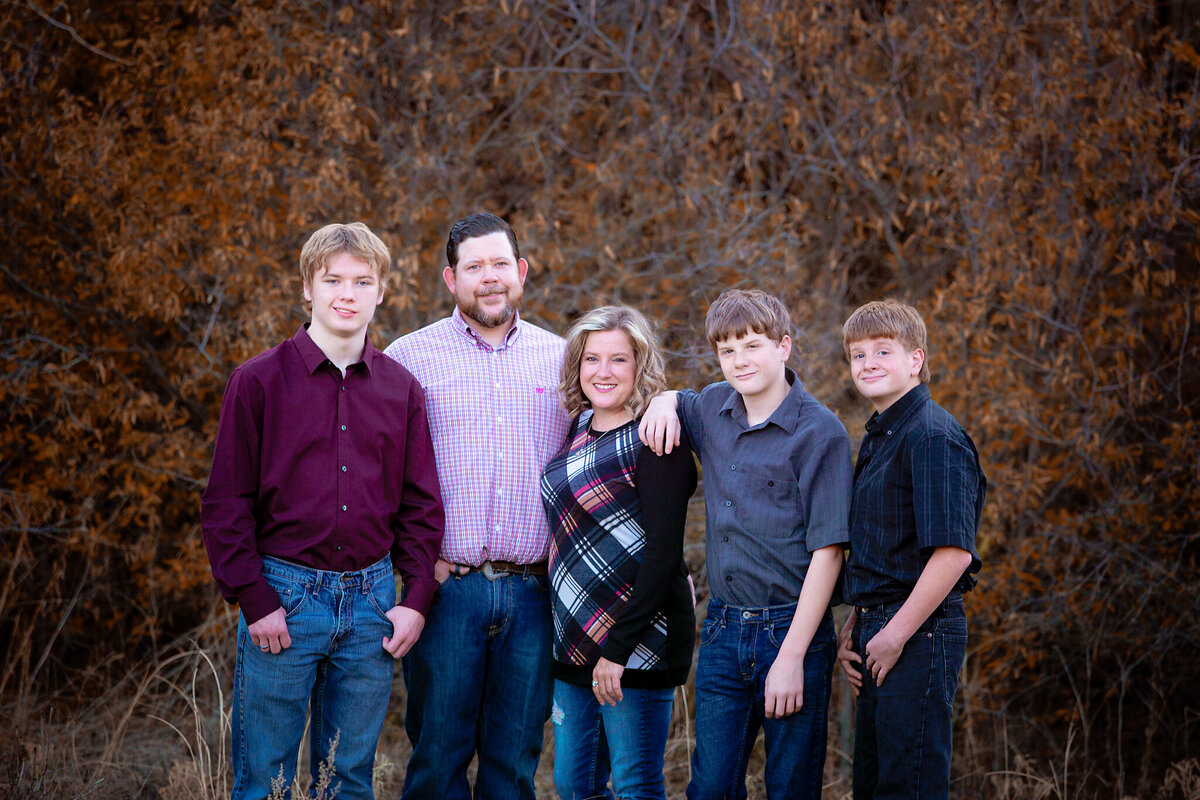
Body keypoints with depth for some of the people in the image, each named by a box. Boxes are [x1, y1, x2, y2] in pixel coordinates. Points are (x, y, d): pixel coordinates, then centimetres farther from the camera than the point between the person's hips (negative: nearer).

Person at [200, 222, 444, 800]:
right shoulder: (259, 381, -2)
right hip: (284, 595, -3)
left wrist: (417, 599, 1)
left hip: (371, 598, 3)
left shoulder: (401, 389, 8)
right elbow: (225, 503, -4)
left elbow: (421, 505, 10)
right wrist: (255, 601, -10)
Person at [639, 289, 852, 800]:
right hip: (723, 631, 5)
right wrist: (664, 402, 6)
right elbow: (675, 402, 32)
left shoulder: (820, 432, -10)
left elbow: (826, 552, -13)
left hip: (793, 629, -5)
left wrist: (792, 657, -17)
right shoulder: (713, 408, 7)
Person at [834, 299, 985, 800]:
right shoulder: (876, 439, 16)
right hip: (880, 631, 10)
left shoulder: (932, 437, -14)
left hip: (921, 633, -10)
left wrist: (896, 633, -19)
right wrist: (854, 627, 13)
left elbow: (953, 552, -22)